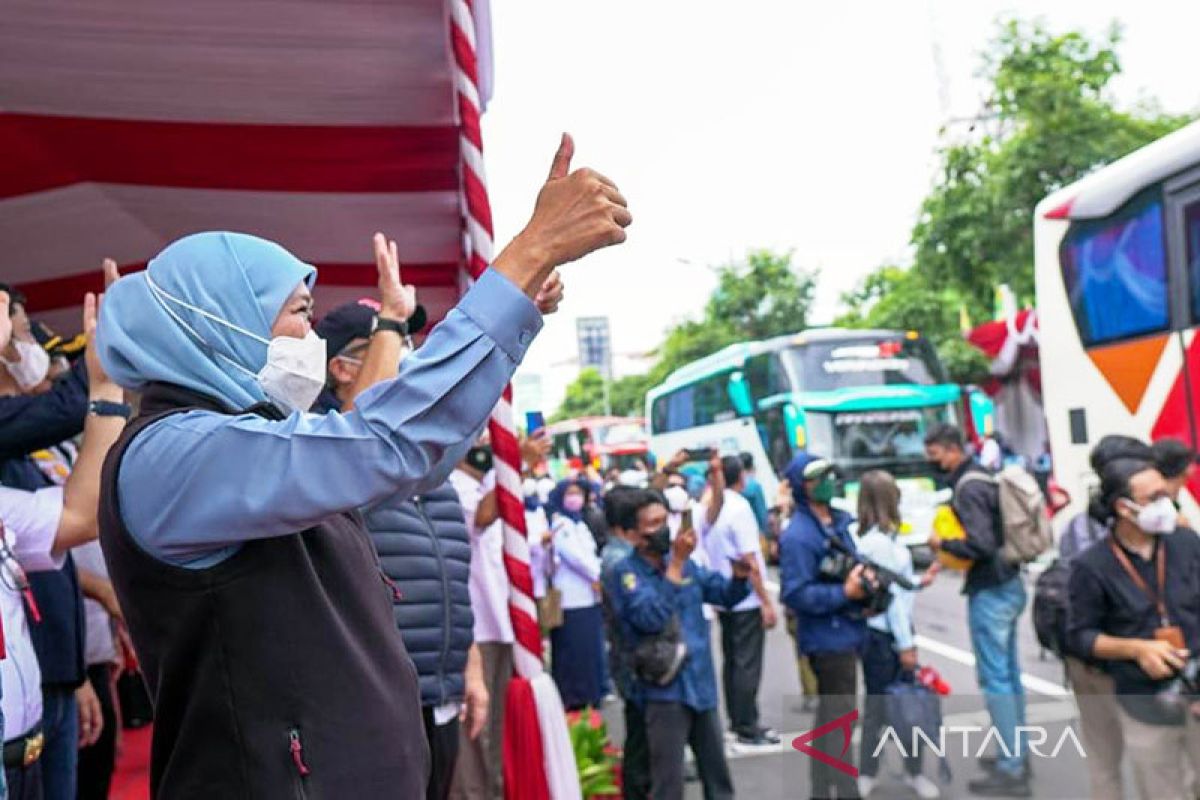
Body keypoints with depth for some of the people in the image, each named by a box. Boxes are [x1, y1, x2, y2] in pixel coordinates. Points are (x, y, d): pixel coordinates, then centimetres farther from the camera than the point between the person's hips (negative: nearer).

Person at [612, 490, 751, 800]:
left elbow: (724, 594, 10)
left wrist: (740, 577, -12)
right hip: (666, 689, -6)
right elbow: (651, 617, -25)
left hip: (702, 684, 6)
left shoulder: (686, 564, 7)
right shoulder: (626, 572, -11)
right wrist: (676, 564, -25)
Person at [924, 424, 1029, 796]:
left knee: (995, 678, -4)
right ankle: (1016, 753, 28)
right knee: (1009, 672, 17)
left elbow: (981, 545, -26)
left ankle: (1011, 771, 2)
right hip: (1008, 585, 10)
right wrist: (953, 546, 9)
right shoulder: (982, 477, 11)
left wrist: (942, 544, -11)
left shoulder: (968, 487, -19)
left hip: (989, 592, -10)